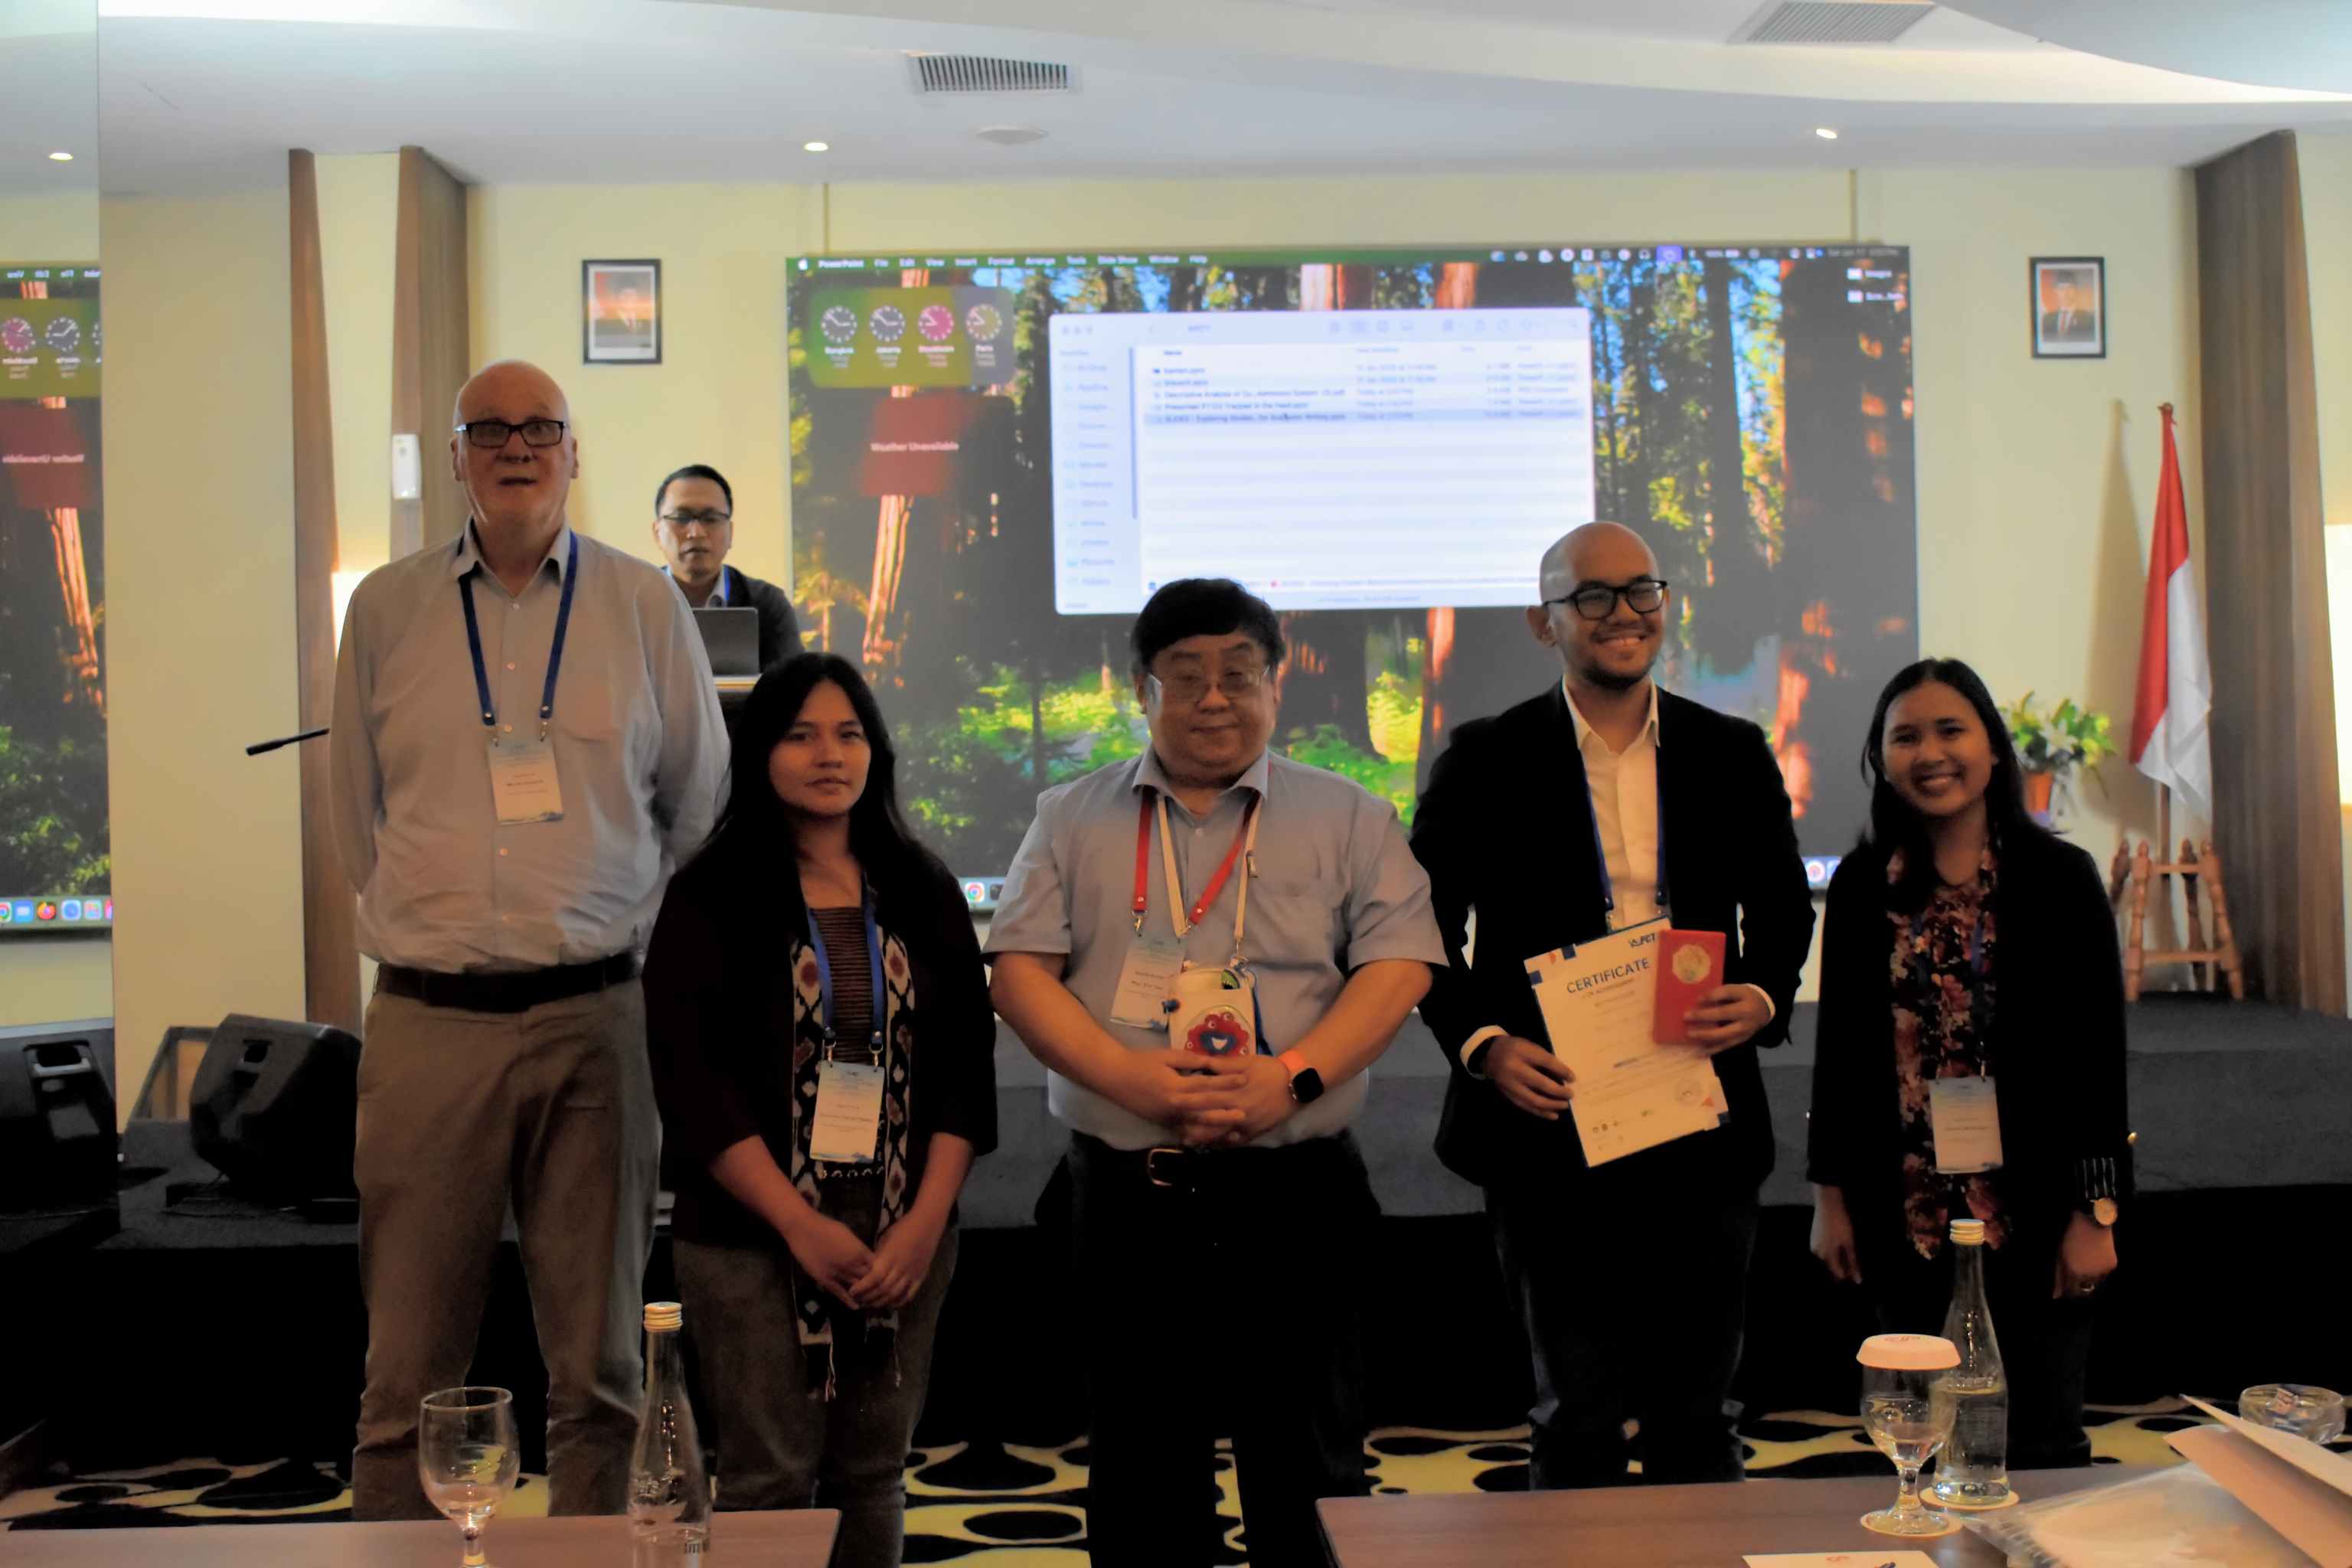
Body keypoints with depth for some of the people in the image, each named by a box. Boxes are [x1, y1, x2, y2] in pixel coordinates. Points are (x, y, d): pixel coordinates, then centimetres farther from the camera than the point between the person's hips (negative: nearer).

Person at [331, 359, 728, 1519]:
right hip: (428, 1020, 0)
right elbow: (358, 815, 16)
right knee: (407, 1372, 2)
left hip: (592, 1018, 0)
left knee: (599, 1365, 6)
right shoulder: (386, 609, 8)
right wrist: (429, 931, 13)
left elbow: (696, 804, 14)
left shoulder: (644, 605, 7)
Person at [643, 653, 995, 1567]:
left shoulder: (924, 894, 9)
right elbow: (691, 1079, -7)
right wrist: (801, 1226, -13)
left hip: (905, 1237, 3)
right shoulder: (710, 899, 0)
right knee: (769, 1480, -2)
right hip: (754, 1236, -3)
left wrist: (925, 1223, -6)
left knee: (872, 1474, 7)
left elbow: (967, 1066, 6)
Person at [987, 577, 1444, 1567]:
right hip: (1124, 1192, 1)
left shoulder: (1348, 818, 7)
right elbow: (1019, 969, 1)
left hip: (1296, 1194, -1)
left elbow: (1398, 964, -2)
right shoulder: (1072, 820, 10)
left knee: (1310, 1467, 4)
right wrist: (1132, 1079, -14)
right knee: (1139, 1468, 10)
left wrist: (1293, 1078, -17)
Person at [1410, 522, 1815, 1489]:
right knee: (1578, 1416, 4)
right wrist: (1482, 1045, -14)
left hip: (1702, 1127, 3)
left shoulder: (1735, 756, 8)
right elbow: (1425, 930, 2)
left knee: (1698, 1410, 12)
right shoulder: (1486, 762, 0)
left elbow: (1782, 910, 15)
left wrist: (1764, 998, -6)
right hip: (1552, 1126, -2)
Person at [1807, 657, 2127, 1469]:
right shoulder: (1862, 885, 4)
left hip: (2032, 1218, -2)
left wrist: (2096, 1212, -7)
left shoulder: (2058, 876, -4)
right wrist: (1829, 1196, 6)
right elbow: (1836, 1046, 8)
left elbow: (2099, 1052, -4)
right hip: (1909, 1220, 2)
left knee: (2043, 1446, 4)